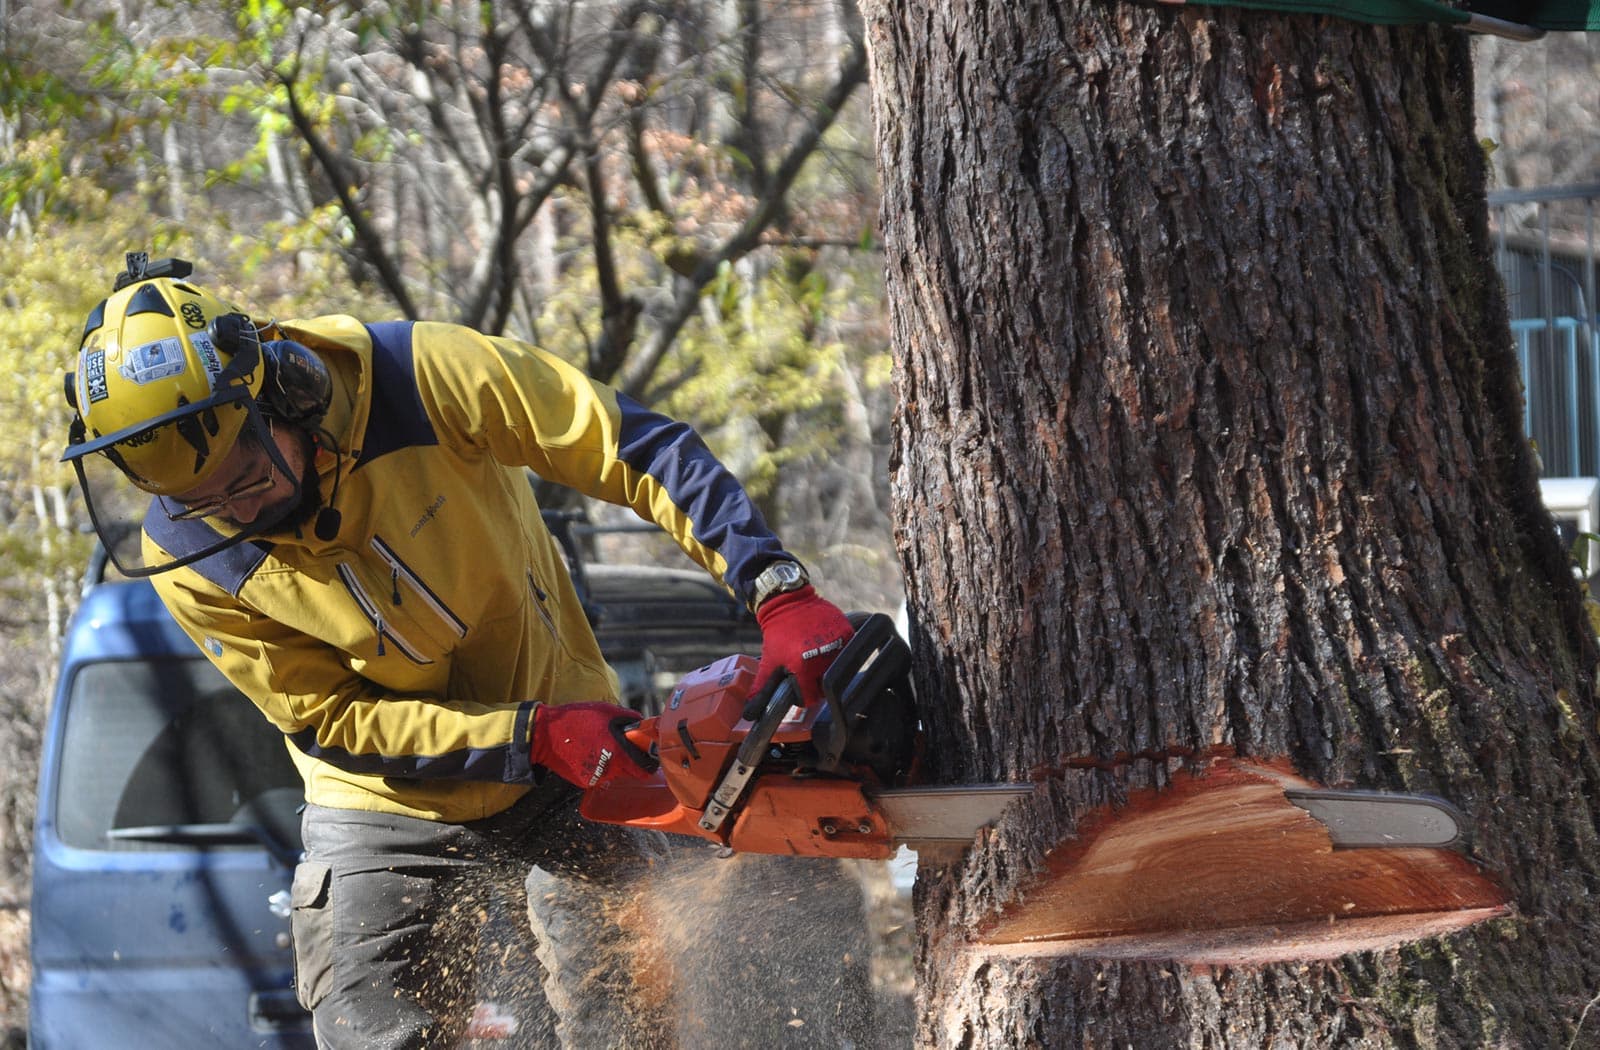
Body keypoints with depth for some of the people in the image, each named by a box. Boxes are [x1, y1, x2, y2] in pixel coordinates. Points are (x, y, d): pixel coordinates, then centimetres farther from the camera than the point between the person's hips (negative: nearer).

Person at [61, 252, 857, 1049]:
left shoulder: (425, 378, -26)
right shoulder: (186, 562, -20)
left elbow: (639, 451, -23)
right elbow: (328, 722, -16)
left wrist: (780, 594, -35)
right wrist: (533, 736, -27)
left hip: (571, 736, 0)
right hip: (395, 805, 0)